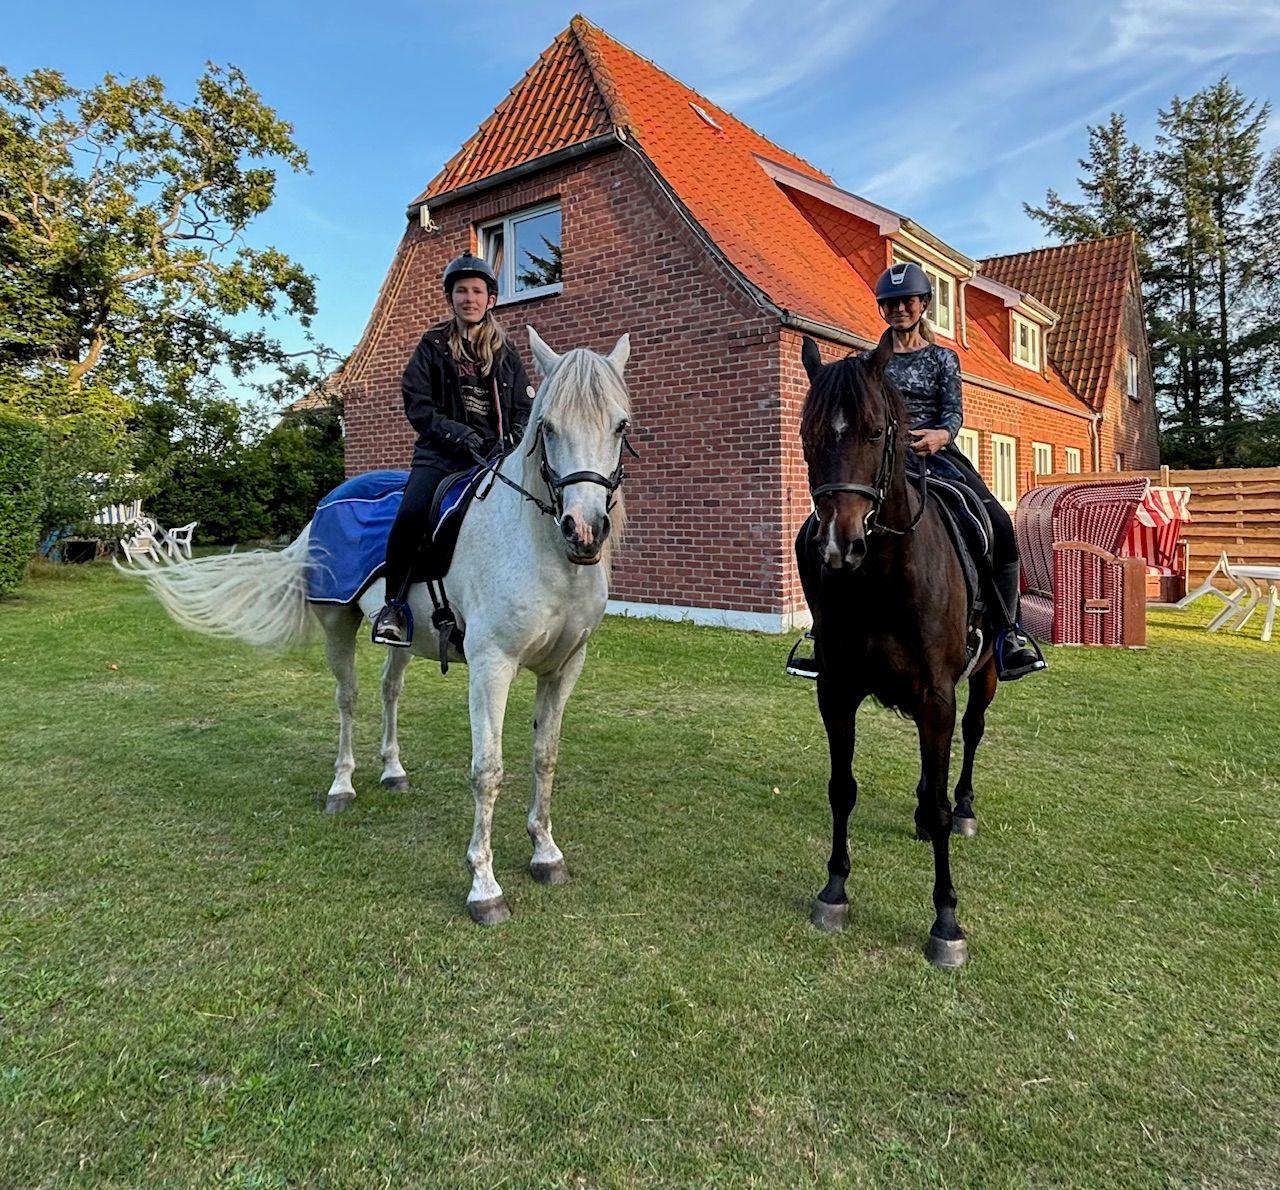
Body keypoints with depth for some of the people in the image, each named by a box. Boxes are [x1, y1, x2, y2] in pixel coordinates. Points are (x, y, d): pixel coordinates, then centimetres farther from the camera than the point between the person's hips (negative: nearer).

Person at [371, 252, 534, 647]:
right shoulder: (433, 346, 10)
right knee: (411, 514, -28)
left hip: (495, 456, 2)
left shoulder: (506, 353, 17)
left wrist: (512, 441, -7)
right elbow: (417, 405, 1)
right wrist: (458, 434, -13)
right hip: (442, 453, -2)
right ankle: (393, 604, -12)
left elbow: (525, 409, 14)